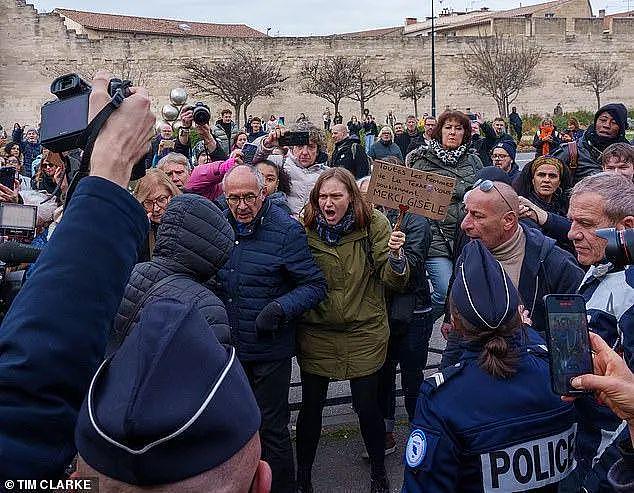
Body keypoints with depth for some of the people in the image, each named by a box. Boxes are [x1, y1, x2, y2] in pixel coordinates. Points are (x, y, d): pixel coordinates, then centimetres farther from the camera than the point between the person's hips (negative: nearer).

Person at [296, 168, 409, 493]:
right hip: (316, 332, 1)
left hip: (364, 332, -1)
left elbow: (393, 280, -11)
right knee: (311, 405, 9)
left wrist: (395, 255, -31)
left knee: (367, 406, 7)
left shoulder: (374, 224, -8)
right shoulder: (305, 229, -6)